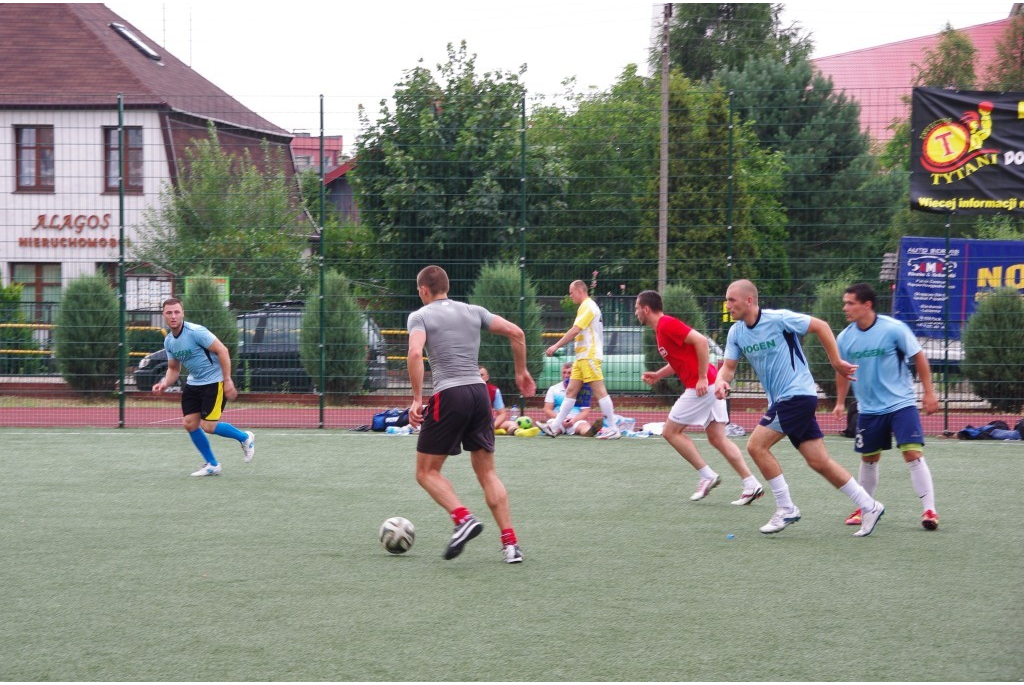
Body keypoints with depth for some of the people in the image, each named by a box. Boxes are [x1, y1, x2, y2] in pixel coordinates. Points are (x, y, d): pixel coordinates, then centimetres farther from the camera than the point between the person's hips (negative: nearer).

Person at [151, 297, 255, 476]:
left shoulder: (195, 332, -20)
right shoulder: (169, 341, 4)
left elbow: (222, 350, -20)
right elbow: (174, 369, 15)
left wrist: (227, 380, -21)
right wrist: (165, 384, -6)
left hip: (214, 381, -8)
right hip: (193, 383, 8)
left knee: (208, 426, -12)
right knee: (189, 424, 0)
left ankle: (245, 438, 14)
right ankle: (212, 465, 15)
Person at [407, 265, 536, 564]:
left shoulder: (420, 316, 2)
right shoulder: (473, 311, 15)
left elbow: (415, 353, -16)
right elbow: (516, 332, 10)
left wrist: (417, 399, -14)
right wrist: (521, 372, 21)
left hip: (448, 395, -5)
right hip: (479, 393, 5)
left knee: (426, 472, 7)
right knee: (487, 472, 11)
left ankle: (463, 518, -16)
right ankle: (510, 542, 2)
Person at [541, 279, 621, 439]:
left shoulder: (588, 306, -12)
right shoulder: (586, 306, 19)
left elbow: (575, 330, -20)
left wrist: (556, 346, -18)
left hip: (589, 357, -10)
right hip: (582, 357, 10)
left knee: (599, 391, -9)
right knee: (570, 391, 9)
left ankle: (612, 429, -8)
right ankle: (555, 427, 11)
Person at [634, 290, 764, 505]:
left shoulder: (667, 325, -12)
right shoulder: (662, 328, 18)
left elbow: (701, 341, -22)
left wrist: (702, 378, -22)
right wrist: (658, 375, 18)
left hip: (702, 387, -10)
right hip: (711, 387, 10)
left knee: (670, 431, 0)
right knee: (718, 439, 8)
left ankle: (708, 476, 0)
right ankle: (751, 485, 3)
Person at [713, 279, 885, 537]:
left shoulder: (778, 319, -14)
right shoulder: (736, 332, 7)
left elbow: (820, 326, -8)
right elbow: (729, 366, 8)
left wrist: (836, 363, -5)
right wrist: (721, 381, -16)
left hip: (798, 394, -7)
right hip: (780, 400, 7)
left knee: (757, 445, -15)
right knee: (819, 462, 5)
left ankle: (786, 508, -6)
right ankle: (868, 506, 13)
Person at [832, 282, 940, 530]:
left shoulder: (894, 329, -16)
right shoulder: (845, 338, -3)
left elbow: (919, 358, -5)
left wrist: (929, 392, -6)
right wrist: (840, 402, 14)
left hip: (901, 403, -4)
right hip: (869, 408, 4)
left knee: (913, 454, -14)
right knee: (869, 459, 12)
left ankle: (929, 510, -13)